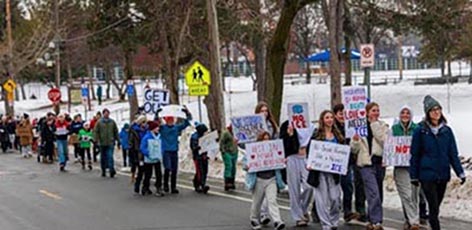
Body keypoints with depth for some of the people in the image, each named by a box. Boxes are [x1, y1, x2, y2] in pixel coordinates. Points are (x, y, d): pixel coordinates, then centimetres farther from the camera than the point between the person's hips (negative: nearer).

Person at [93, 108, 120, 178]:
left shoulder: (112, 122, 6)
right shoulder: (99, 122, 1)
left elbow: (116, 132, 11)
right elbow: (95, 132, -1)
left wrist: (118, 141, 10)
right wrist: (96, 140, -12)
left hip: (110, 143, 0)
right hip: (102, 143, 1)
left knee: (110, 156, -13)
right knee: (103, 158, 9)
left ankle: (111, 170, -19)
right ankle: (103, 171, 19)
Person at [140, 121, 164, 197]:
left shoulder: (159, 137, 5)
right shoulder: (147, 137, -12)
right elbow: (142, 148, -11)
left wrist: (160, 155, 4)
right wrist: (148, 155, -15)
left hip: (157, 160, 4)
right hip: (148, 160, -4)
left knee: (159, 174, -3)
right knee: (148, 175, 7)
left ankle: (159, 189, 3)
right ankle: (145, 189, 22)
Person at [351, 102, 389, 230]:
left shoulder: (383, 126, 8)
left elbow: (386, 142, -10)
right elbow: (354, 149, 5)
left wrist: (374, 125, -9)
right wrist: (356, 140, -17)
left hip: (380, 163, 3)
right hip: (367, 163, -3)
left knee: (378, 193, 9)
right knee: (374, 193, -15)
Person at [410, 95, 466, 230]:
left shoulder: (447, 130, 6)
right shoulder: (420, 131, -4)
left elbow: (453, 154, 8)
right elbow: (414, 155, 0)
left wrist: (460, 172, 0)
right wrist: (414, 176, 1)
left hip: (443, 175, 4)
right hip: (427, 174, -4)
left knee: (436, 206, 13)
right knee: (434, 207, -9)